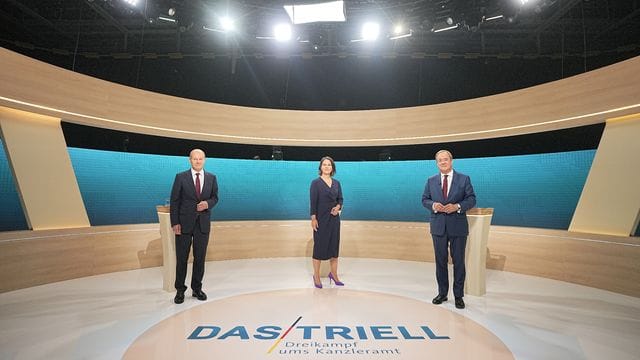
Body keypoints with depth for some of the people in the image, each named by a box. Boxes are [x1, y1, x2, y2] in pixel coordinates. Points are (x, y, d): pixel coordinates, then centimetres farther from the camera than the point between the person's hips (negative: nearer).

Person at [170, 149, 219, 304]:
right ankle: (180, 290, 23)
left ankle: (197, 288, 25)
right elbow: (174, 201, -2)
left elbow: (215, 197, 11)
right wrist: (175, 223, -8)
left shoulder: (211, 178, 4)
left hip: (203, 223, 2)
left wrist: (208, 203, -13)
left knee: (200, 257, 10)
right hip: (184, 223, -2)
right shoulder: (181, 177, -2)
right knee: (181, 258, 6)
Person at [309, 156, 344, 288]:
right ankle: (316, 276, 16)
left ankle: (334, 274, 23)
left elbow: (340, 199, 12)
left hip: (334, 218, 5)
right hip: (321, 219, -4)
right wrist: (313, 218, -15)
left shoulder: (337, 183, 9)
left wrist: (338, 207, -10)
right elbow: (313, 201, -9)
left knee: (334, 245, 9)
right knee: (319, 246, 3)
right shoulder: (316, 183, -5)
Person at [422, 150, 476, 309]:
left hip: (458, 227, -2)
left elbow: (471, 199, -2)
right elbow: (424, 199, 7)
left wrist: (457, 206, -19)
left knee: (458, 262, 7)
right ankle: (442, 293, 25)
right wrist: (433, 205, -14)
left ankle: (458, 295, 21)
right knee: (440, 261, 11)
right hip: (438, 227, 2)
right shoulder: (431, 181, 6)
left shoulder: (464, 179, 0)